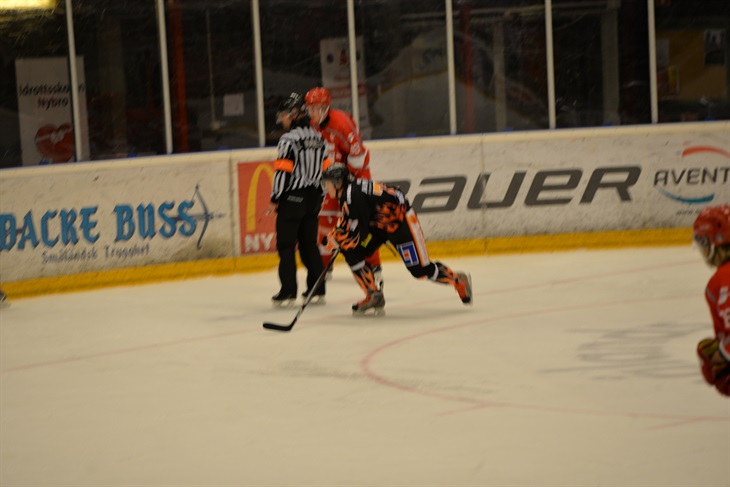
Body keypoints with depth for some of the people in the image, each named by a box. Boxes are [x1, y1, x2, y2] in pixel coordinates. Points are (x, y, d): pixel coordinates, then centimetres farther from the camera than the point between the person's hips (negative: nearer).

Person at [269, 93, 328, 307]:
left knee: (286, 244, -1)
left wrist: (275, 200, -10)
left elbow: (283, 171, -17)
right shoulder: (319, 138, 9)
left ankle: (288, 291, -4)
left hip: (292, 198, -7)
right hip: (313, 197, 7)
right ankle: (317, 289, 12)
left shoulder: (289, 139, -14)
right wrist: (320, 197, 18)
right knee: (309, 243, 13)